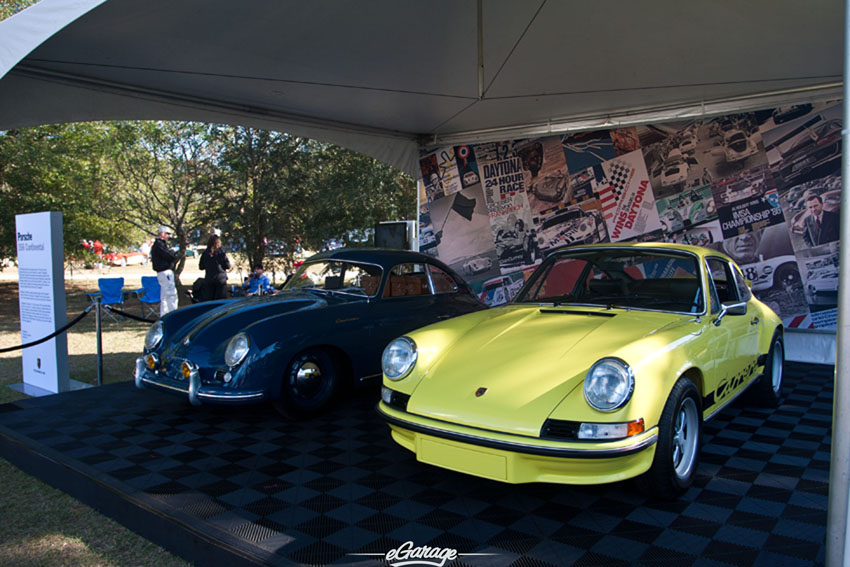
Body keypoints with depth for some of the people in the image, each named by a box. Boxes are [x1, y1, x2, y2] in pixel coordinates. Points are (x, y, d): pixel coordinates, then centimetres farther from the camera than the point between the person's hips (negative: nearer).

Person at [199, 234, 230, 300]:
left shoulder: (205, 253, 2)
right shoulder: (221, 252, -7)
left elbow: (201, 267, 8)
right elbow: (228, 266, -5)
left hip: (208, 280, 3)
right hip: (220, 280, -3)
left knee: (207, 300, 7)